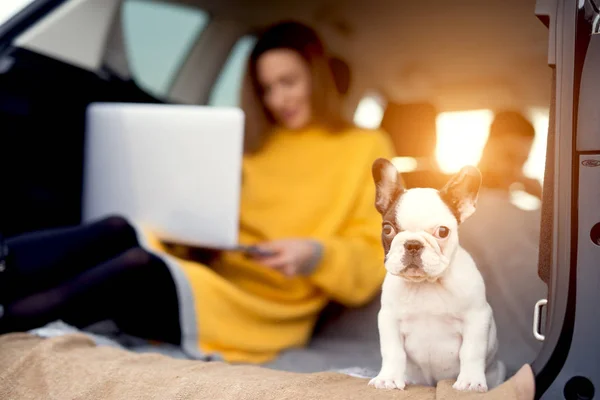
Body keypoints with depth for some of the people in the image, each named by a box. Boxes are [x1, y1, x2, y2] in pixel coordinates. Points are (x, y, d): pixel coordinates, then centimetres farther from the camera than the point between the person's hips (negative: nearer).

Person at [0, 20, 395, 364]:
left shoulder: (367, 148, 10)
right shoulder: (259, 145, 27)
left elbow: (371, 266, 3)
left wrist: (317, 254, -17)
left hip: (263, 307, -5)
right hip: (206, 270, 5)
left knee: (138, 266, -32)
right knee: (118, 233, -26)